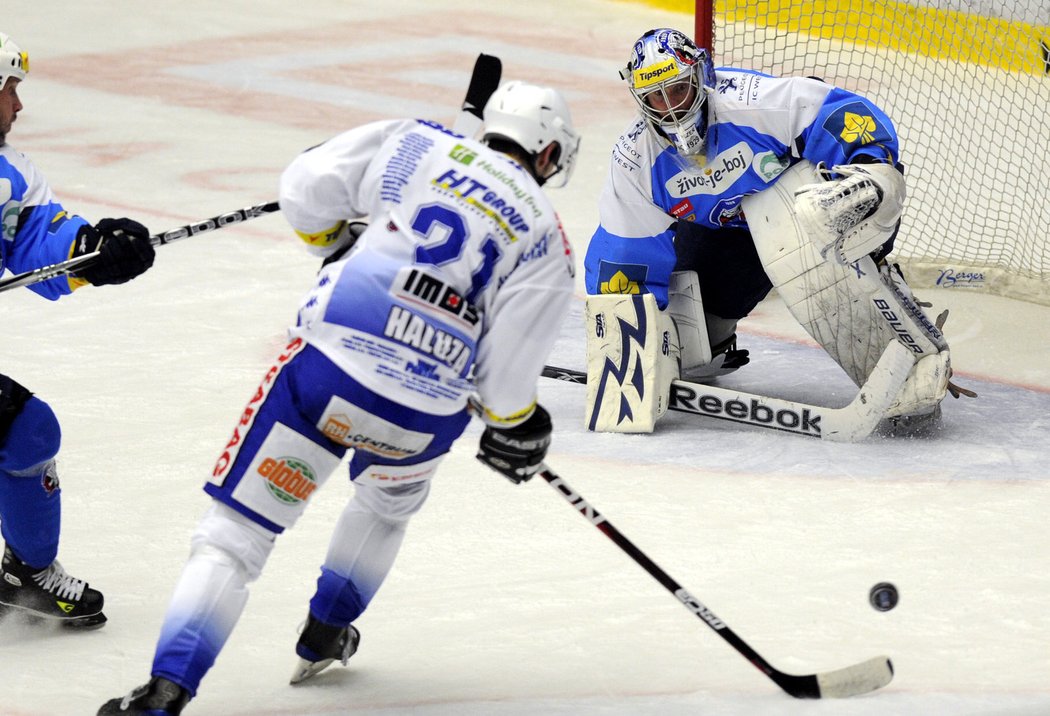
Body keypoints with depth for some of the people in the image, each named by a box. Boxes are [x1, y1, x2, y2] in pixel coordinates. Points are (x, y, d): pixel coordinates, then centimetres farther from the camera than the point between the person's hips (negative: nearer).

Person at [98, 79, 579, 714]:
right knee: (391, 500, 38)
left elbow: (306, 189, 5)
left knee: (236, 534, 0)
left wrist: (339, 242, 26)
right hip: (423, 414, 1)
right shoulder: (546, 238, 7)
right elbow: (509, 364, 0)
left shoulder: (412, 144, 10)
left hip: (327, 366, -1)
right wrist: (515, 428, 20)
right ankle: (324, 638, 44)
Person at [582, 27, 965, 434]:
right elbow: (620, 253, -9)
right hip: (722, 230, 5)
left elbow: (846, 114, -27)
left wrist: (873, 166, -44)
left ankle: (919, 361, -40)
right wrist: (618, 339, -12)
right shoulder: (635, 160, -15)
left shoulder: (750, 102, -29)